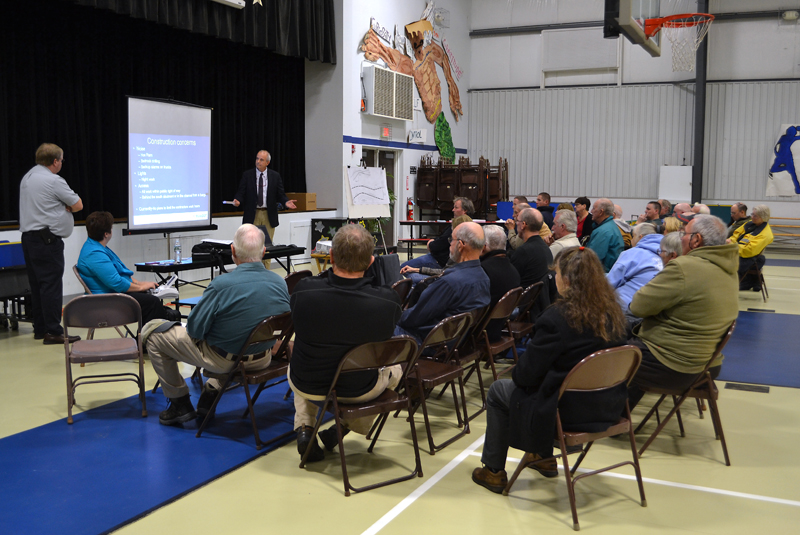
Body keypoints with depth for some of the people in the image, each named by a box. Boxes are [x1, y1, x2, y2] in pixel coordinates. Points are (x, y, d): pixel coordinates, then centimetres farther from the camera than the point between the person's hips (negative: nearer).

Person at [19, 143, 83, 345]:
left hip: (28, 237, 9)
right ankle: (53, 332, -8)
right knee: (52, 285, -8)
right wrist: (65, 207, 9)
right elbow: (78, 205, -8)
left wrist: (60, 207, 3)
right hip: (47, 238, -9)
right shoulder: (54, 181, -13)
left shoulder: (27, 177, 16)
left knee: (36, 284, 12)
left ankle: (39, 329, 18)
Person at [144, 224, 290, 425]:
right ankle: (212, 391, 34)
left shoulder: (222, 284, -27)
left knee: (152, 331, 10)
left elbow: (194, 329, -18)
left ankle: (180, 404, 20)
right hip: (262, 359, 6)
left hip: (223, 360, -5)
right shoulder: (280, 282, -12)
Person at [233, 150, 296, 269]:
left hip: (269, 215, 1)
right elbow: (241, 192, -1)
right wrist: (238, 201, -22)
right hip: (252, 215, -1)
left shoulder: (275, 176, 5)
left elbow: (280, 195, 4)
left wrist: (286, 202, -16)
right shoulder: (247, 175, 3)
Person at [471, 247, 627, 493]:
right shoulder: (613, 312, -2)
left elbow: (527, 374, -18)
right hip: (609, 408, 7)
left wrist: (517, 372, 6)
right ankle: (545, 458, 44)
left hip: (571, 412, -7)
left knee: (498, 391, 14)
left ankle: (494, 472, 26)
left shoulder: (556, 318, -24)